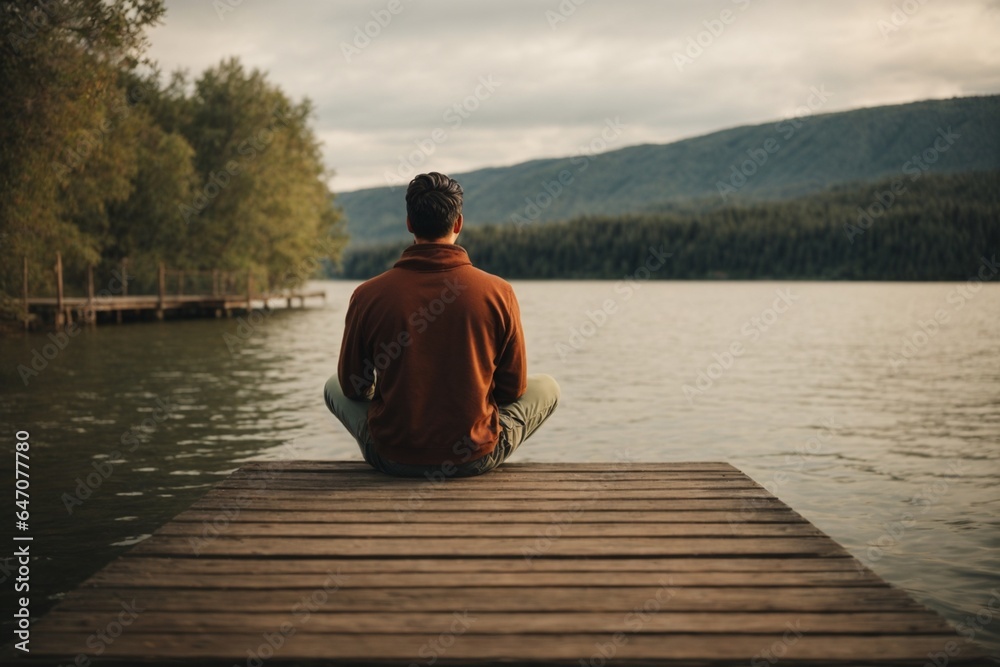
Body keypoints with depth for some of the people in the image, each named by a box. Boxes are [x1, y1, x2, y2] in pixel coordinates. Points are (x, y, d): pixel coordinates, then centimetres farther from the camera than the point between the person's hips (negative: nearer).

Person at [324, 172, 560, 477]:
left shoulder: (368, 295, -10)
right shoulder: (499, 292, -11)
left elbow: (353, 386, 4)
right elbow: (513, 389, 0)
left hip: (392, 458, 1)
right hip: (476, 458, -1)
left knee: (333, 387, 29)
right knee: (547, 387, 25)